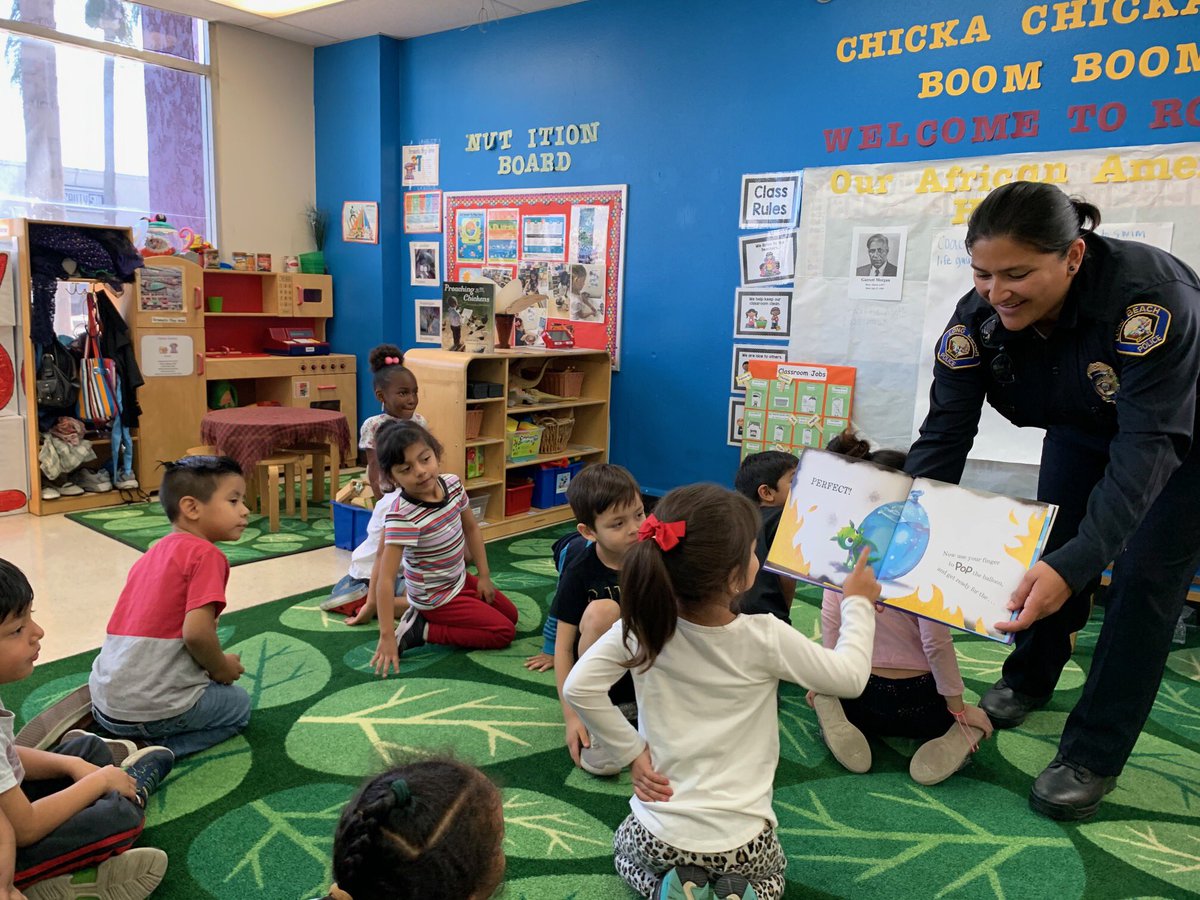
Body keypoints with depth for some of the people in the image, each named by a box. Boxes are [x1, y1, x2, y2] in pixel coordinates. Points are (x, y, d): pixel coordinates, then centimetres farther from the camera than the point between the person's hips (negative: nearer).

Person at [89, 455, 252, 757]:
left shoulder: (153, 554, 12)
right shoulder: (206, 554, -14)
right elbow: (196, 633, -23)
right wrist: (221, 667, -4)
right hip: (152, 710, -7)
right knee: (238, 703, 19)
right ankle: (155, 752, -1)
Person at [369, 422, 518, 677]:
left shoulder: (452, 484, -14)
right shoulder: (402, 517, -35)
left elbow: (471, 528, 4)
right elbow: (385, 578, -33)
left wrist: (484, 576, 5)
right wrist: (387, 636, -32)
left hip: (459, 579, 7)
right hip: (436, 596, -7)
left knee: (511, 614, 22)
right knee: (504, 632, -6)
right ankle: (420, 630, -1)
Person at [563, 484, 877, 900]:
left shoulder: (642, 627, -16)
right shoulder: (766, 639, -20)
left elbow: (579, 687, -18)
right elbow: (850, 677, -5)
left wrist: (632, 752, -7)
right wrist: (857, 603, 8)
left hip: (659, 834, 1)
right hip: (739, 842, -1)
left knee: (627, 850, 37)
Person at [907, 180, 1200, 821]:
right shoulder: (977, 318, -27)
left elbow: (1148, 445, -44)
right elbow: (943, 436, -26)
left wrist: (1075, 563, -53)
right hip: (1084, 429, 5)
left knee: (1143, 579, -6)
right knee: (1049, 559, 7)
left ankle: (1093, 757, 4)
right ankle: (1029, 679, 33)